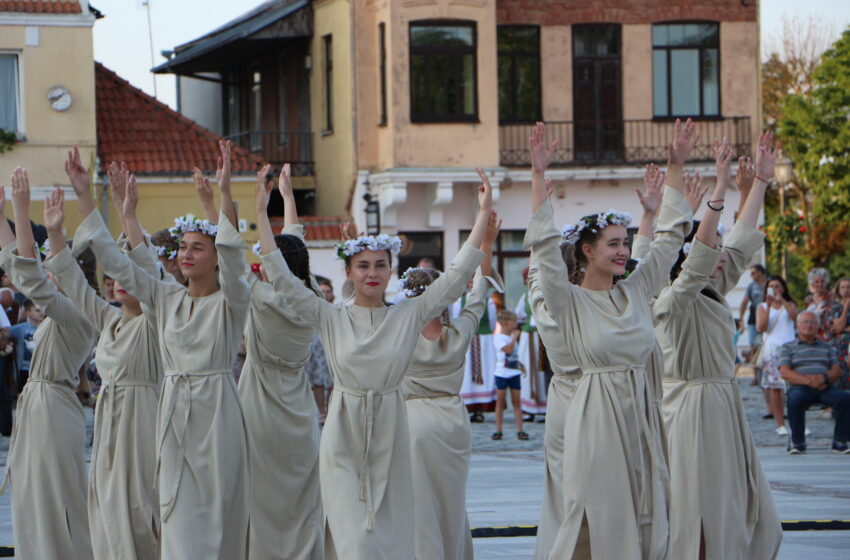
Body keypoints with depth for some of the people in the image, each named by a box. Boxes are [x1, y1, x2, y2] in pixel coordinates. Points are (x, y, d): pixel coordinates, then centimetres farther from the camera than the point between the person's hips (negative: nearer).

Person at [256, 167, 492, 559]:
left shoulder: (409, 317, 4)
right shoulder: (331, 318, 3)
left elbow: (457, 275, 1)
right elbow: (281, 277, 0)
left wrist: (484, 214, -3)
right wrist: (261, 213, -3)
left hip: (389, 437, 1)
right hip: (343, 441, -1)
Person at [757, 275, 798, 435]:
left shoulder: (789, 305, 14)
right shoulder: (762, 307, 11)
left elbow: (795, 316, -8)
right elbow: (761, 327, -4)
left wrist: (782, 300, -16)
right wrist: (768, 306, -8)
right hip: (772, 348, 0)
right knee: (775, 387, -5)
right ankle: (780, 424, -3)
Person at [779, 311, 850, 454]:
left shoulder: (826, 348, 26)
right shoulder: (788, 348, 16)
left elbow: (837, 371, 14)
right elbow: (785, 372, 0)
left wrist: (823, 377, -11)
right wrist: (808, 380, -17)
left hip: (824, 388, 2)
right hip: (800, 388, -2)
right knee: (795, 400, -39)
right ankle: (797, 442, -20)